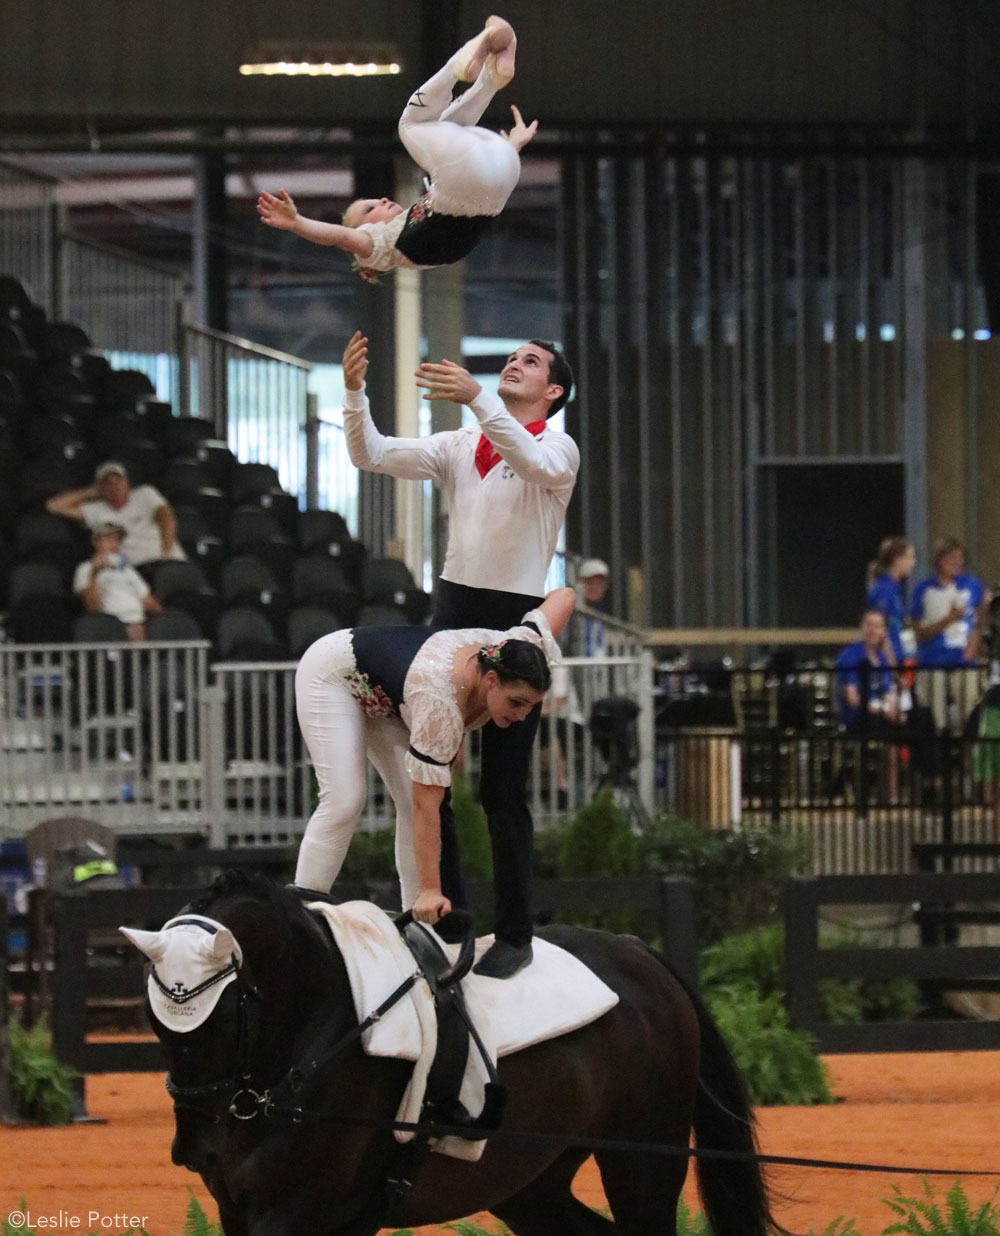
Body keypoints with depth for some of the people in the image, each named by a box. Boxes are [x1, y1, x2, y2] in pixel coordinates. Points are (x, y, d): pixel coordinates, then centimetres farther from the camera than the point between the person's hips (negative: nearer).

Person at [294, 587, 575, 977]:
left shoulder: (525, 648, -25)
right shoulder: (439, 703, -42)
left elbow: (563, 596, -6)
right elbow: (427, 806, -38)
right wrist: (430, 890, -36)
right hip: (332, 671, -8)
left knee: (411, 797, -6)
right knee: (344, 800, -21)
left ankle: (416, 923, -4)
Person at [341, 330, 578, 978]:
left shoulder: (559, 446, -2)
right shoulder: (458, 445, 13)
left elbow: (536, 463, -26)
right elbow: (373, 455, 5)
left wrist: (476, 397, -38)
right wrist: (355, 391, -11)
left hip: (518, 617, -5)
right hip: (455, 605, 5)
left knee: (504, 789, -3)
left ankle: (515, 932, 5)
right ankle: (447, 903, 20)